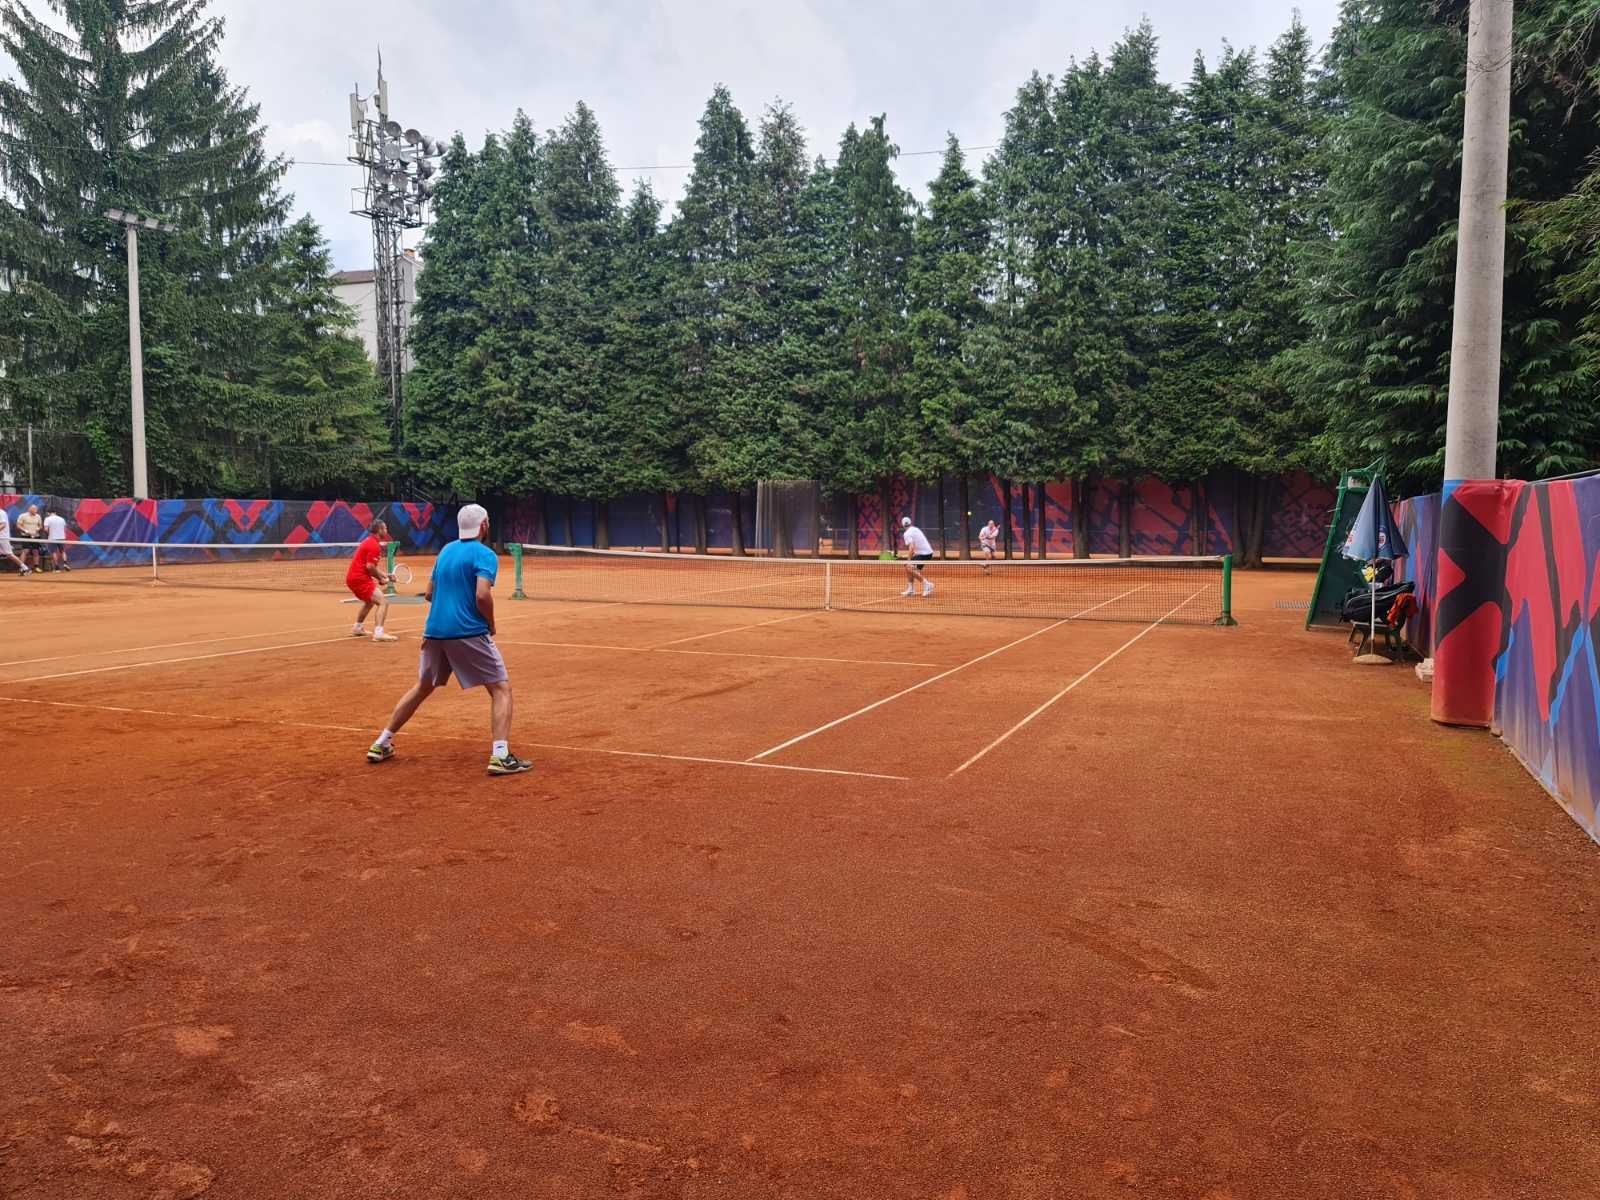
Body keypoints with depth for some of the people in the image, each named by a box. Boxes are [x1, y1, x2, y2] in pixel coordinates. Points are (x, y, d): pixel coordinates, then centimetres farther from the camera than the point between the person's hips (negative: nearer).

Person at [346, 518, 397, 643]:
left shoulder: (369, 541, 16)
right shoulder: (374, 545, -15)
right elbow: (370, 567, -23)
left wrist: (384, 576, 5)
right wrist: (380, 579, -9)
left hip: (352, 577, 11)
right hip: (360, 578, -11)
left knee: (370, 601, 32)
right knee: (383, 602, -16)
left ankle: (357, 629, 43)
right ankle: (378, 633, -26)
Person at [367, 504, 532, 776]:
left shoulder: (446, 551, 16)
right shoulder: (485, 555, -7)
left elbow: (430, 593, 20)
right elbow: (482, 596, -19)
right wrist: (491, 625, -4)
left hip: (434, 631, 7)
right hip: (469, 633, -7)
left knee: (422, 688, 24)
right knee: (501, 689, 0)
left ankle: (381, 744, 29)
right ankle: (500, 756, -14)